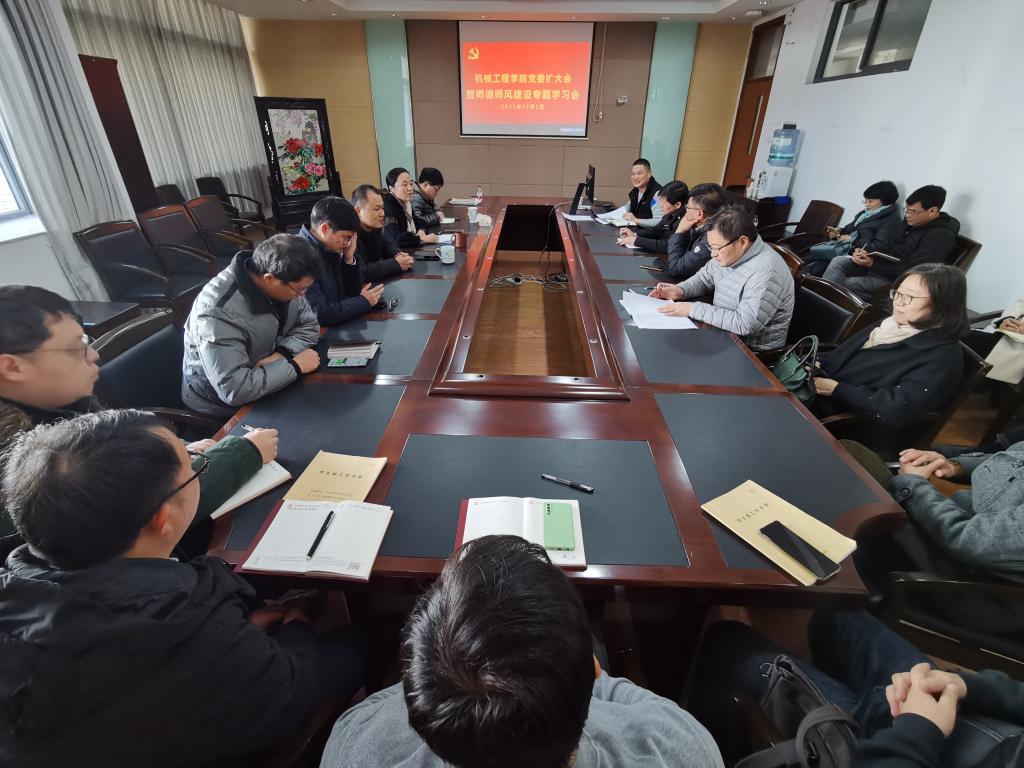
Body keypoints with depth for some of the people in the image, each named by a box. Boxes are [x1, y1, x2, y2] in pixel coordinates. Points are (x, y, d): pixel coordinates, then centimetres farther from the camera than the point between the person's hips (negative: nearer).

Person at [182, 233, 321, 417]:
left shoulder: (281, 280, -13)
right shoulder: (218, 313, -32)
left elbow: (309, 325, -3)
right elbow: (235, 390, -36)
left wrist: (282, 354, -21)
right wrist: (294, 365, -28)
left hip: (266, 386, 7)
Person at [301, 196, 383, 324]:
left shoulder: (331, 249, 2)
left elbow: (352, 292, 10)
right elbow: (319, 314, -26)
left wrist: (349, 259, -6)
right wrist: (364, 301, -15)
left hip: (340, 325, 7)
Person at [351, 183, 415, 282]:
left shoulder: (374, 227, 1)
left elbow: (385, 244, 20)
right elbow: (360, 272, -35)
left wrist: (398, 254, -4)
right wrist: (396, 264, -24)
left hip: (376, 284, 8)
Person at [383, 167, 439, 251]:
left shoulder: (406, 203, 7)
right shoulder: (387, 207, -17)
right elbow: (395, 239, -28)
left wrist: (421, 231, -5)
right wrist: (422, 239, -22)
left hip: (411, 249, 8)